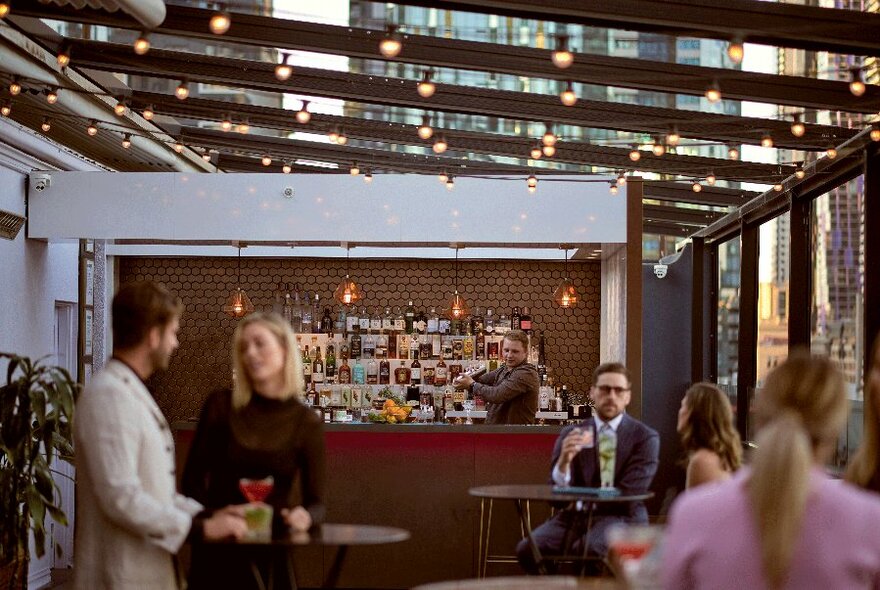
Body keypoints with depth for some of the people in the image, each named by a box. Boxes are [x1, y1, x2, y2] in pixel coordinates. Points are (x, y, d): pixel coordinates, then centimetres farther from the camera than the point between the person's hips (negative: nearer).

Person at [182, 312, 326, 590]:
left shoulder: (307, 422, -5)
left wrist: (305, 516, -24)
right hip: (217, 549, 0)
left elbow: (316, 502, -3)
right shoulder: (220, 405, -3)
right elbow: (192, 479, 2)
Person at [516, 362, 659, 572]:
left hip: (620, 517, -3)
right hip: (575, 516, 3)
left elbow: (628, 494, -5)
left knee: (592, 549, -37)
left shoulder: (646, 437, 3)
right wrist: (564, 461, -19)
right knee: (527, 549, -24)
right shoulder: (571, 434, 11)